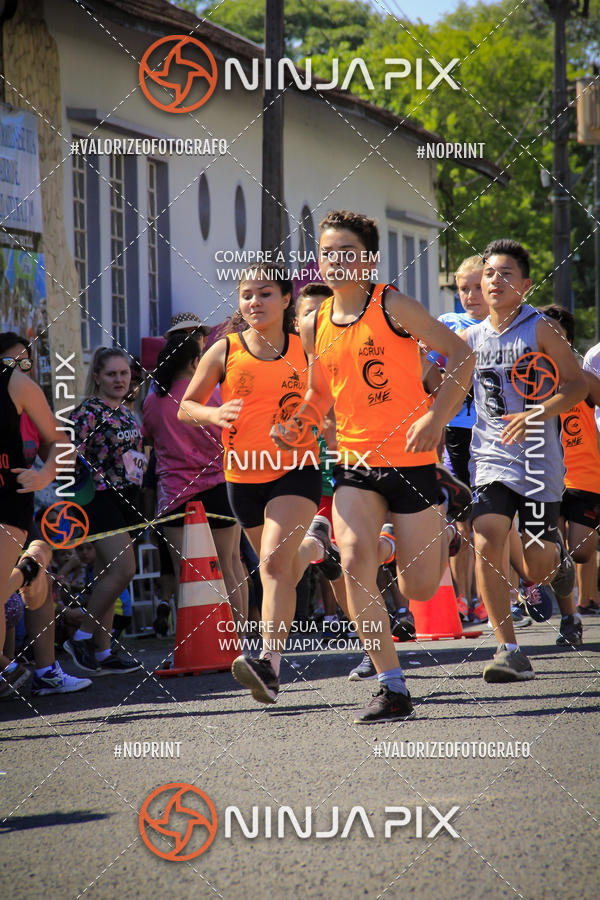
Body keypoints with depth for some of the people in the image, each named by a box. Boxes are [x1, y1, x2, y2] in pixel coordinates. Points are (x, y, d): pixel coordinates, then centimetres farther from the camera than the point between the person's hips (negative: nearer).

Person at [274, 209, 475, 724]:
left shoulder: (392, 306, -9)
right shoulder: (314, 327, 7)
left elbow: (462, 355, -8)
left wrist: (436, 416, -19)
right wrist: (291, 426, 2)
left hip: (411, 459, -4)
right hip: (355, 461, 4)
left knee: (418, 588, 2)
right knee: (354, 558, -21)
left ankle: (449, 506, 37)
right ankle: (393, 689, -17)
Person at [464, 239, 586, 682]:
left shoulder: (540, 330, -5)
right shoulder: (472, 338, 8)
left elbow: (578, 385, -10)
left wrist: (536, 414, -23)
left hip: (539, 458, -3)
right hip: (492, 457, 3)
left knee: (537, 571, 0)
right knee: (486, 546, -18)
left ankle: (557, 551, 40)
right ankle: (510, 652, -11)